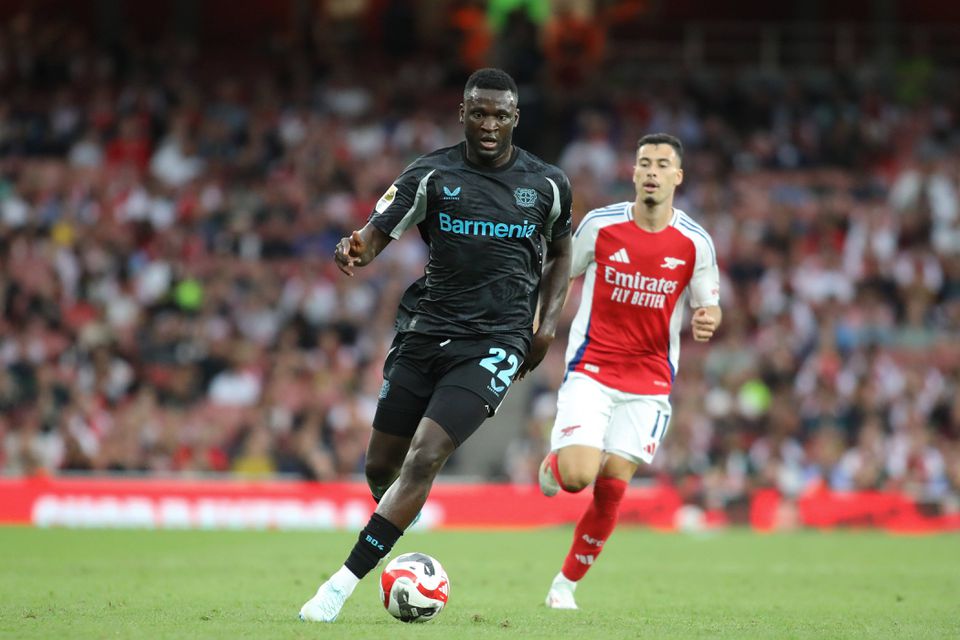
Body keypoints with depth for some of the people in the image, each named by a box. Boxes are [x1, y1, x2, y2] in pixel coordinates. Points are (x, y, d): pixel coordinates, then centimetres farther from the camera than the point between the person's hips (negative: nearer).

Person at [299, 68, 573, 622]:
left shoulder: (548, 185, 3)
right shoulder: (431, 175, -1)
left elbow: (560, 255, 20)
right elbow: (377, 233, -11)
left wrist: (547, 325, 7)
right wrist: (356, 250, -36)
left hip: (495, 342, -2)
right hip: (425, 329, 2)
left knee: (424, 459, -18)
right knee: (381, 466, 5)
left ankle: (344, 584, -18)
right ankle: (398, 527, 42)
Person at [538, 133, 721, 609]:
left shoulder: (695, 243, -4)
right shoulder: (600, 225, -5)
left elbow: (708, 306, 6)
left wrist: (707, 320, -18)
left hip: (649, 382, 1)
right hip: (590, 372, -1)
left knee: (612, 486, -2)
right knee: (578, 475, -17)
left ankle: (566, 583, 15)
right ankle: (554, 463, 22)